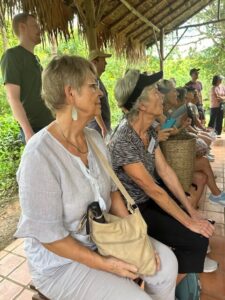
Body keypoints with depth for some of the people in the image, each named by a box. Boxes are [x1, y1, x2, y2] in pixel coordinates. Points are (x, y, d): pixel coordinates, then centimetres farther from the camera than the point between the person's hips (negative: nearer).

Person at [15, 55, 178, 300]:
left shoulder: (95, 139, -4)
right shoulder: (40, 156, -28)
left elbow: (111, 190, 4)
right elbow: (47, 234, -22)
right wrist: (103, 264, -16)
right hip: (61, 262, -6)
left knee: (166, 261, 0)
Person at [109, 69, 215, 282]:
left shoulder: (149, 130, -3)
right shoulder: (123, 142, -29)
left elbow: (165, 171, -1)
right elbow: (154, 190, -25)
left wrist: (191, 211, -1)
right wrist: (189, 222, -15)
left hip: (149, 199, 8)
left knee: (202, 225, 8)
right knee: (197, 240, -8)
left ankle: (189, 264, 36)